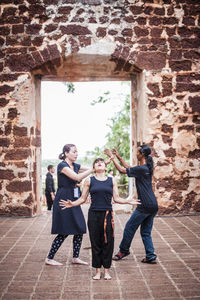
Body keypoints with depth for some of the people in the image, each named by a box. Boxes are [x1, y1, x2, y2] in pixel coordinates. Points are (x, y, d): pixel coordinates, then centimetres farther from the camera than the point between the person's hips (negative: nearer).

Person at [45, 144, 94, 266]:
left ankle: (75, 257, 18)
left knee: (80, 229, 6)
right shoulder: (62, 165, -12)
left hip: (73, 201, 8)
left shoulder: (75, 166, 12)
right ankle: (49, 258, 9)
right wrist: (93, 169, -21)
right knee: (64, 232, -4)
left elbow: (90, 170, 10)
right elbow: (77, 177, -23)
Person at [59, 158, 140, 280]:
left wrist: (128, 201, -5)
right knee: (95, 242, 3)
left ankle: (107, 270, 15)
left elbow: (117, 198, 9)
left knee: (108, 242, 1)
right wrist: (72, 204, -8)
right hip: (94, 214, 0)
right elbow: (83, 199, 7)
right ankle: (98, 270, 16)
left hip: (107, 214, 1)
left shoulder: (112, 180, 10)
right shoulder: (89, 181, 7)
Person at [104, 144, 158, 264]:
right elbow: (129, 168, 24)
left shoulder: (141, 169, -16)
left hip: (145, 206, -9)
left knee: (130, 227, 8)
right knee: (146, 232, 14)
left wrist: (113, 157, -1)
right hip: (153, 206, 9)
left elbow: (122, 170, -11)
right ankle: (151, 256, 12)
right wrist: (119, 157, 25)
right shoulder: (147, 168, 12)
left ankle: (124, 250, 23)